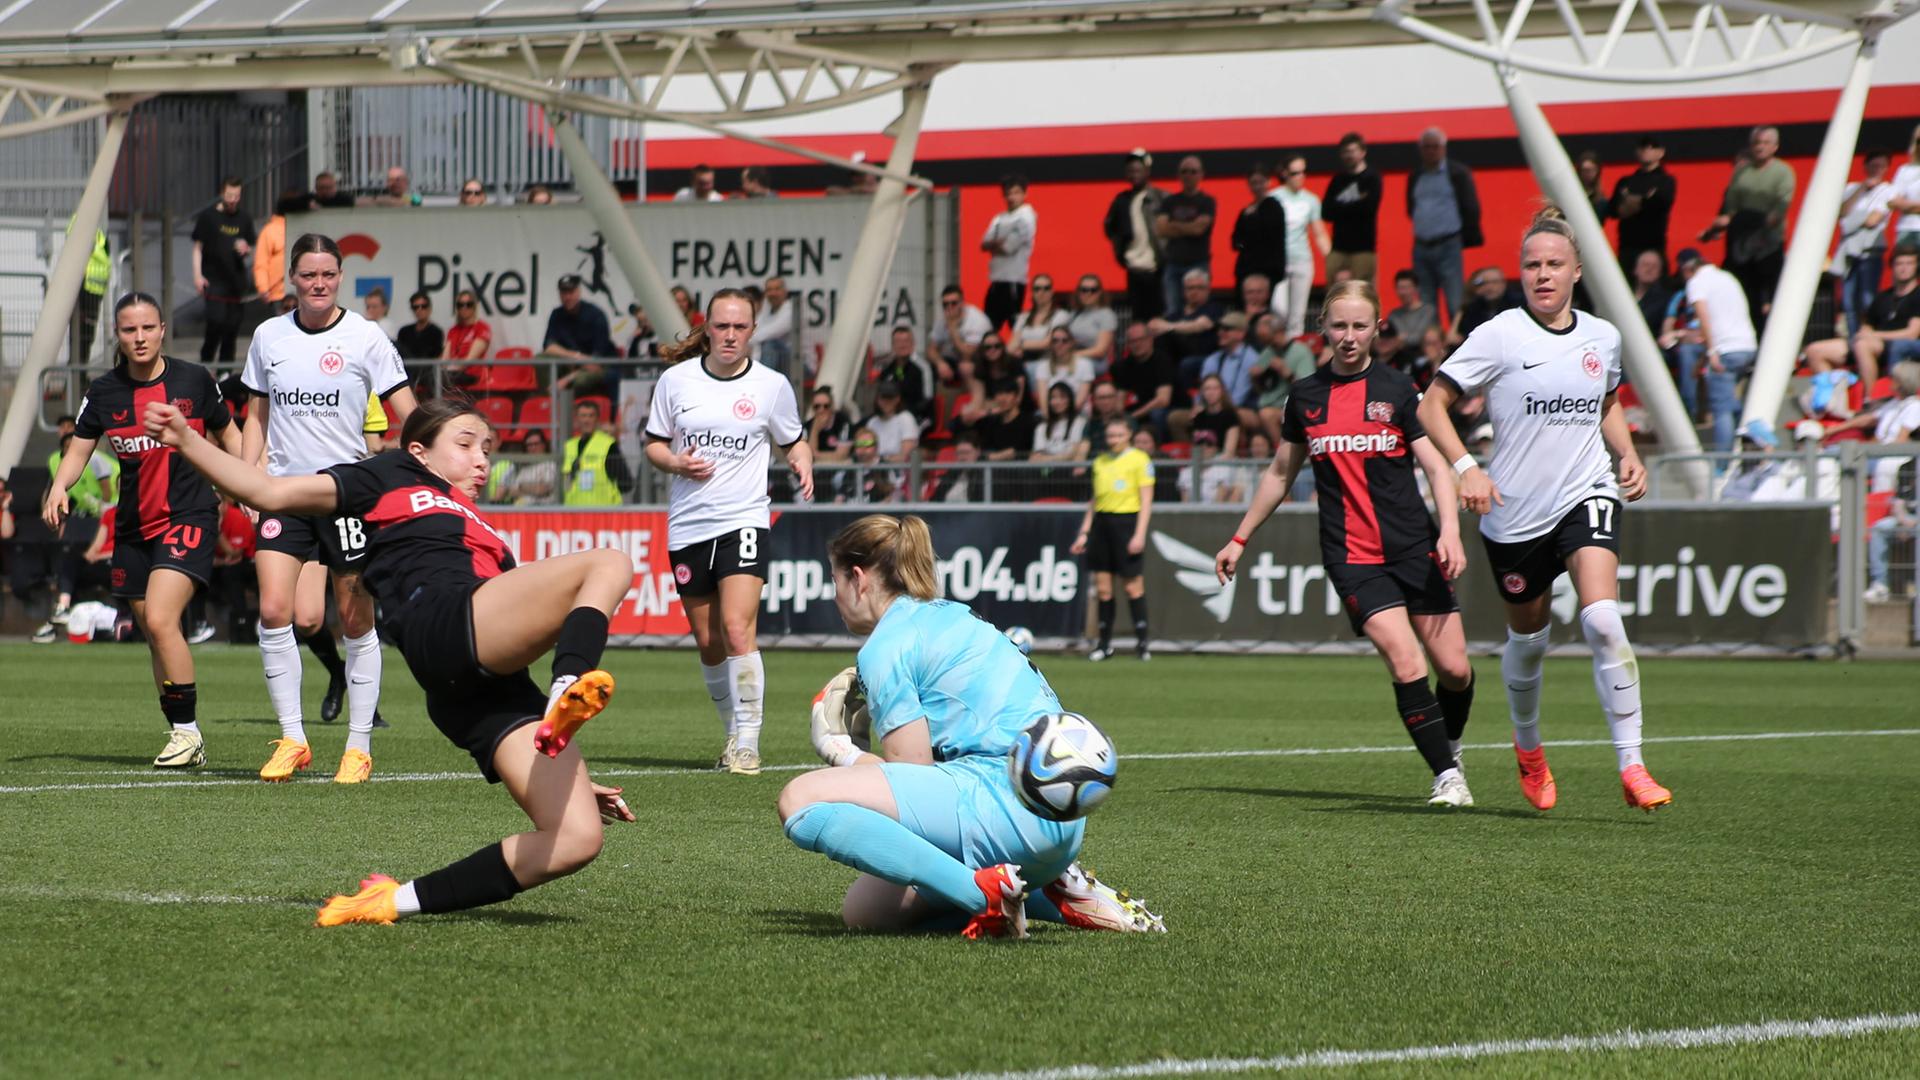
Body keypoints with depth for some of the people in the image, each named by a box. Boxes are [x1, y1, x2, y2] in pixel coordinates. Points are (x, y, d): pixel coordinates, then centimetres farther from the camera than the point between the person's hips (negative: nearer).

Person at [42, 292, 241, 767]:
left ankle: (187, 730, -10)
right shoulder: (104, 392, 1)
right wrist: (59, 486, -19)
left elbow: (226, 433, 11)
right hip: (133, 527, 4)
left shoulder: (194, 379, -3)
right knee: (153, 633, 8)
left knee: (160, 620, -21)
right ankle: (183, 738, 20)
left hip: (189, 517, -4)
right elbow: (79, 449, 1)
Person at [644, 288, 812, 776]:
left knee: (737, 630, -19)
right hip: (687, 527, 3)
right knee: (708, 642, 9)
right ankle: (734, 732, 26)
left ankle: (748, 741, -15)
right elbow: (654, 444, 12)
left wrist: (803, 462, -8)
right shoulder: (675, 380, 3)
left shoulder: (772, 385, 0)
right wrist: (676, 462, -9)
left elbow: (793, 441, 14)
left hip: (744, 521, -3)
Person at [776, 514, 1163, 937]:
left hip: (1008, 802, -10)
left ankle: (985, 890, -21)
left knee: (801, 801, -18)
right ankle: (1055, 892, 10)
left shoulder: (886, 647, -4)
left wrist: (843, 755, 11)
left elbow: (913, 772, -6)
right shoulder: (951, 616, 23)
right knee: (864, 910, 17)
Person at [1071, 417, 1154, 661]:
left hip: (1127, 521, -5)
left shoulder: (1139, 459, -2)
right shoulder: (1100, 461, 15)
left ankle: (1142, 641, 1)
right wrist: (1084, 532, 16)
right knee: (1102, 586, 3)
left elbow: (1146, 500, -5)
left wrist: (1139, 534, -13)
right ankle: (1104, 643, 9)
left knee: (1132, 585, -4)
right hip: (1102, 522, 5)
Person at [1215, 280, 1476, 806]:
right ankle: (1446, 775, -8)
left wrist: (1450, 531, -19)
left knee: (1454, 669, -2)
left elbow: (1437, 466, -3)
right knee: (1406, 664, -18)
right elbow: (1280, 473, 20)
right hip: (1352, 557, 0)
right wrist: (1240, 539, 22)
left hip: (1414, 546, 0)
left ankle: (1450, 746, 29)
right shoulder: (1305, 397, 8)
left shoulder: (1397, 390, 1)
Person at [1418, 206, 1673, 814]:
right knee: (1528, 638, 12)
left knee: (1602, 619, -21)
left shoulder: (1602, 337, 5)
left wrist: (1628, 455, 7)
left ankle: (1631, 766, -18)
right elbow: (1432, 405, -6)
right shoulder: (1499, 336, -8)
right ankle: (1528, 748, 43)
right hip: (1514, 511, -1)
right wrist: (1465, 467, -20)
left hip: (1587, 495, 1)